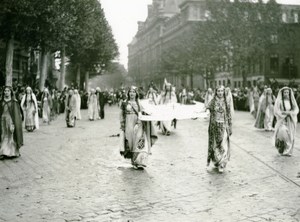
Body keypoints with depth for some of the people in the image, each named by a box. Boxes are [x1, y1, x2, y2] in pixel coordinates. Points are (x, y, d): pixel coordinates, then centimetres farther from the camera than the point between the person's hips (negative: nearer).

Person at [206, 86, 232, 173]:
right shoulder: (212, 102, 2)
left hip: (223, 126, -1)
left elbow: (229, 116, 4)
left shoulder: (226, 102, 2)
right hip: (214, 126, 1)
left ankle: (221, 165, -2)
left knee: (223, 145, -6)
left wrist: (230, 128, 2)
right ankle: (216, 161, 26)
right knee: (214, 144, 8)